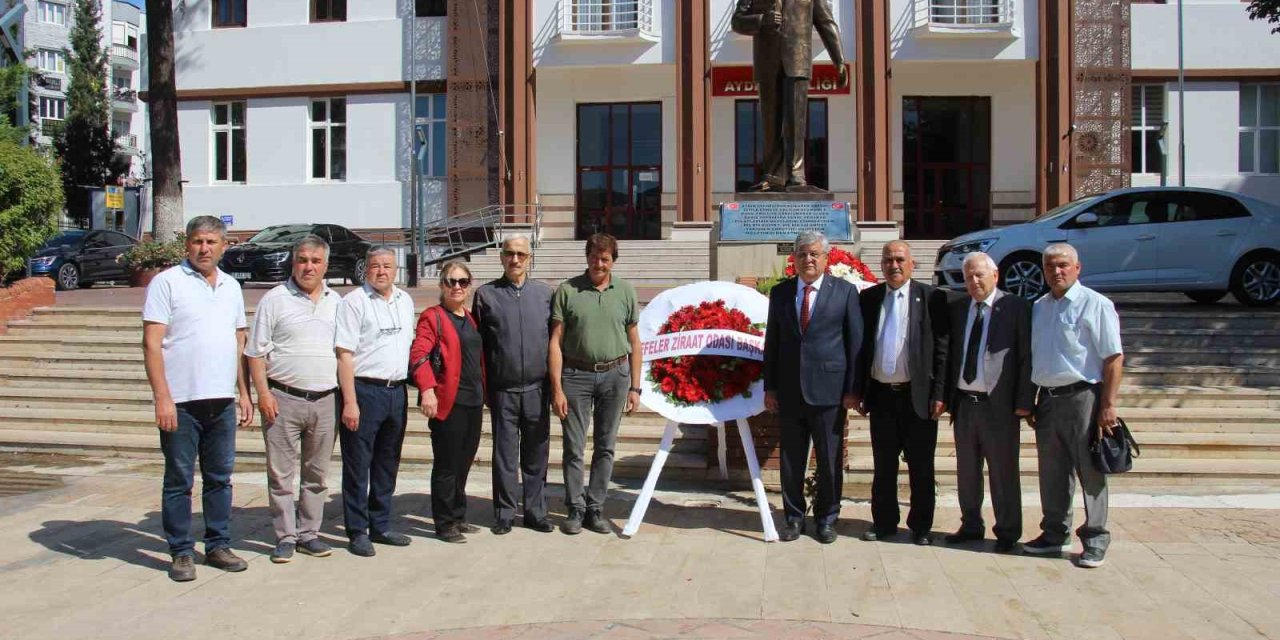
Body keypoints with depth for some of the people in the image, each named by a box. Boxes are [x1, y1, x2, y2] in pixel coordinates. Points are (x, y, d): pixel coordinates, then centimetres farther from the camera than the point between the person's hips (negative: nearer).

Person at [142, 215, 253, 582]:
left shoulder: (231, 287, 13)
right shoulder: (167, 282, -4)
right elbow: (151, 344, -9)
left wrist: (244, 394, 13)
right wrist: (162, 397, -16)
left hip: (223, 401, 5)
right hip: (181, 401, -5)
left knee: (220, 478, 12)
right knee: (179, 480, 4)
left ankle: (218, 546, 23)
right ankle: (181, 552, 15)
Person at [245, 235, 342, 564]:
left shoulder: (336, 302, 11)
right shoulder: (275, 299, -1)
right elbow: (256, 352, -2)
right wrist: (263, 393, -11)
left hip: (324, 400, 4)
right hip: (283, 399, -4)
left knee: (317, 473, 11)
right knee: (281, 473, 1)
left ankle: (308, 533, 22)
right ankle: (285, 537, 11)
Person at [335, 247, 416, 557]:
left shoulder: (405, 301, 13)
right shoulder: (354, 302, -7)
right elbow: (345, 355, -11)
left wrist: (406, 390, 11)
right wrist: (350, 402, -17)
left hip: (397, 392, 6)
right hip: (364, 391, -6)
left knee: (387, 464, 14)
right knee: (357, 466, 1)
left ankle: (380, 526, 26)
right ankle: (357, 532, 11)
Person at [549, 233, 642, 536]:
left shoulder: (625, 291, 6)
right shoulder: (567, 290, -1)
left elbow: (634, 343, 8)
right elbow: (555, 342, -2)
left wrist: (635, 387, 4)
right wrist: (557, 388, -7)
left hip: (615, 374, 2)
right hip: (576, 374, -2)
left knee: (605, 446, 8)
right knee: (574, 447, 2)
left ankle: (595, 508, 19)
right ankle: (575, 509, 15)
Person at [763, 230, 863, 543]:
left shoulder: (845, 291, 1)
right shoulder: (780, 292, 8)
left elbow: (856, 342, 0)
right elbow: (772, 341, 9)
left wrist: (853, 388, -5)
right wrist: (770, 386, 5)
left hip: (829, 389, -2)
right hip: (789, 390, 2)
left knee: (830, 459, 6)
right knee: (791, 459, 9)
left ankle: (826, 518, 22)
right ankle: (794, 516, 23)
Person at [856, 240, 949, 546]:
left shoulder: (931, 297, -2)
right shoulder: (868, 298, 6)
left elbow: (941, 348, -4)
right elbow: (861, 347, 8)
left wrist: (939, 394, -8)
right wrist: (859, 391, 4)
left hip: (918, 395, -2)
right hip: (880, 395, 3)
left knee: (921, 466, 7)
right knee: (883, 464, 12)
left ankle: (921, 527, 20)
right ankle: (884, 522, 24)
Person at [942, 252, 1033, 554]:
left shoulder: (1016, 308, -5)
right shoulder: (956, 309, 8)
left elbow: (1026, 357, -7)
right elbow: (950, 353, 10)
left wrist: (1024, 401, -11)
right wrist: (946, 395, 4)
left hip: (998, 404, -5)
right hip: (963, 402, 5)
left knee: (1003, 472, 4)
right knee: (967, 471, 15)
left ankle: (1007, 532, 18)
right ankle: (971, 526, 29)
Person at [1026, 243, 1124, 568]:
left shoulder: (1095, 304, -6)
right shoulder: (1037, 308, 13)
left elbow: (1114, 358, -10)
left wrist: (1108, 405, -15)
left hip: (1083, 398, -6)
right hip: (1047, 399, 6)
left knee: (1091, 473, 2)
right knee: (1052, 474, 13)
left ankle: (1095, 542, 12)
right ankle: (1054, 534, 26)